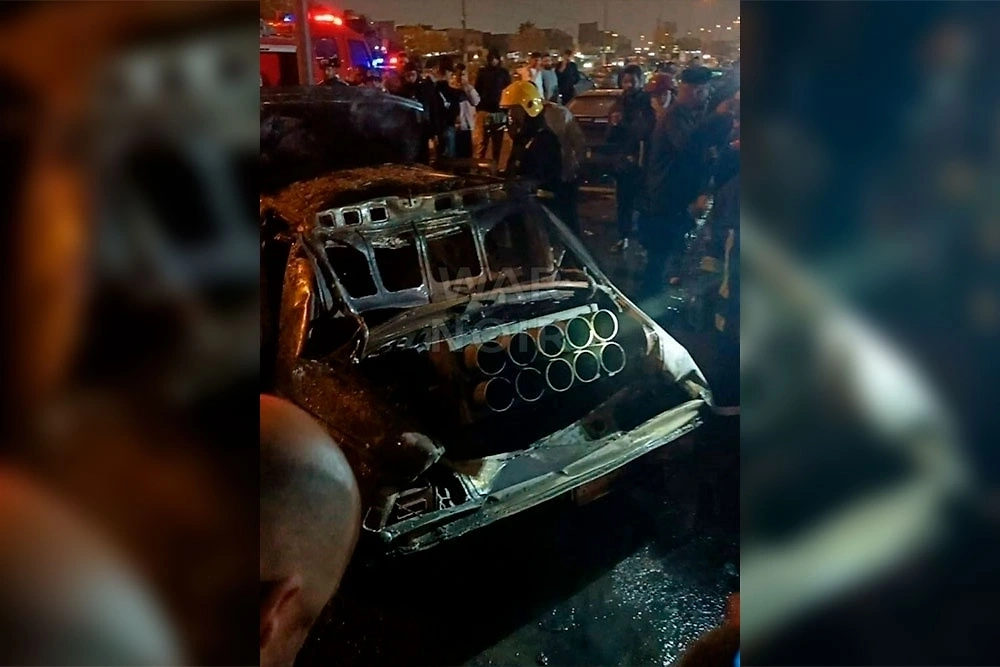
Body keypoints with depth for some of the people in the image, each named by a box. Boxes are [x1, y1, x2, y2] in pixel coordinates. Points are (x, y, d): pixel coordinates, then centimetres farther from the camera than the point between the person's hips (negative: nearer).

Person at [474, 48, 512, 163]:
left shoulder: (504, 72, 7)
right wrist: (478, 108, -3)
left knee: (497, 141, 4)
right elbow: (477, 90, 6)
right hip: (484, 111, -1)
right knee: (483, 140, -2)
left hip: (499, 112, 1)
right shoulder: (482, 72, 6)